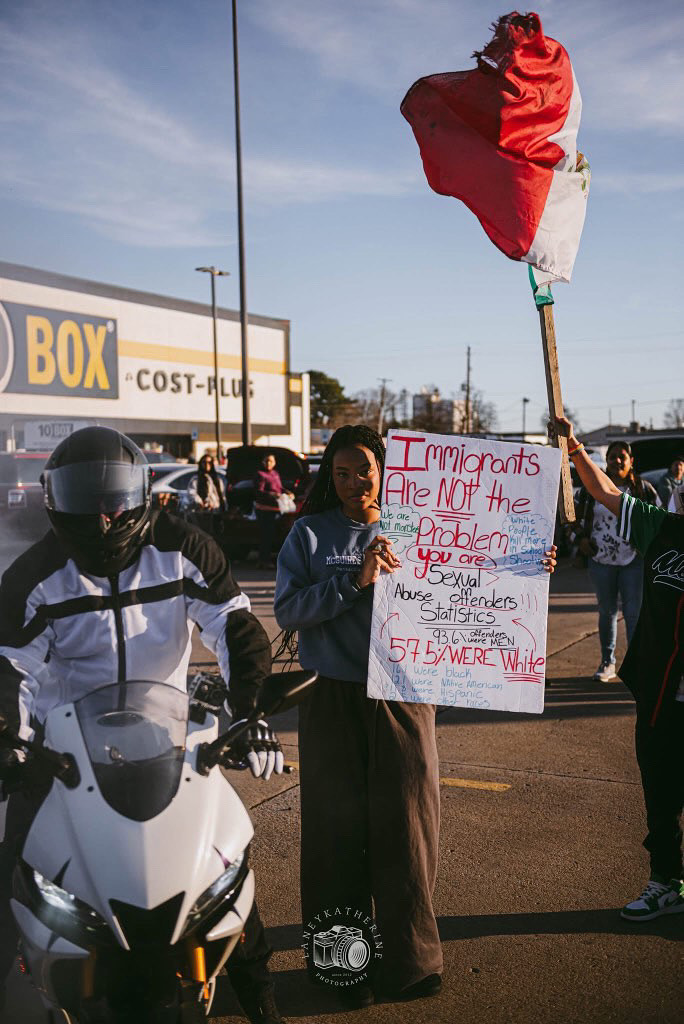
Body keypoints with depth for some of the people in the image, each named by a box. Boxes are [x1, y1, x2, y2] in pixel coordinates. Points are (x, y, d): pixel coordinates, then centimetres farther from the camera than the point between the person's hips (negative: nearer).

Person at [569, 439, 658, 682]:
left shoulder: (642, 488, 1)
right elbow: (579, 515, 15)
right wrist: (581, 538, 1)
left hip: (634, 560, -2)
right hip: (601, 559, 2)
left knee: (634, 613, -6)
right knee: (606, 612, 11)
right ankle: (607, 663, 23)